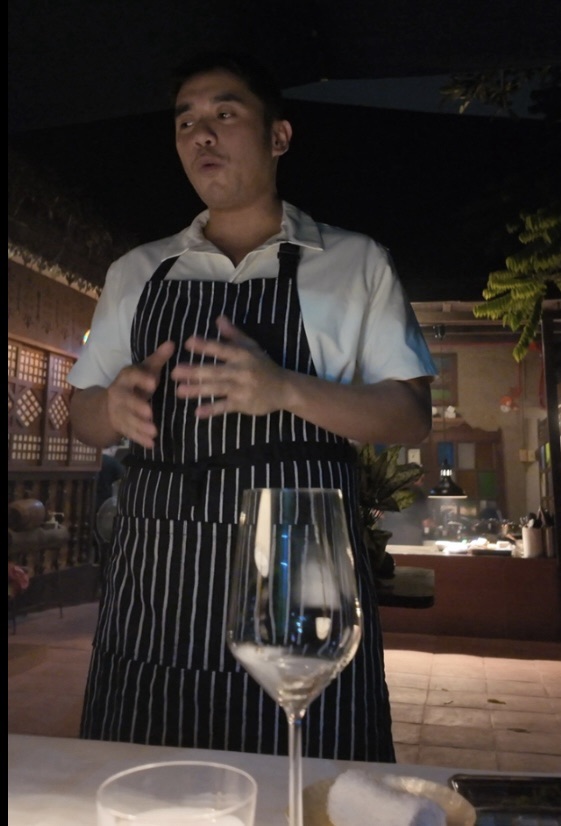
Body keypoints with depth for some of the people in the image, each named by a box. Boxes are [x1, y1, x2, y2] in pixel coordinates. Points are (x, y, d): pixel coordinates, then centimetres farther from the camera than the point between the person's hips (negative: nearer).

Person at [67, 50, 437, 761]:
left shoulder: (355, 263, 8)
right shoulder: (136, 273, 17)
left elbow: (411, 418, 2)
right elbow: (84, 416, 19)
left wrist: (286, 390, -15)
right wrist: (115, 407, -6)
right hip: (154, 578, 3)